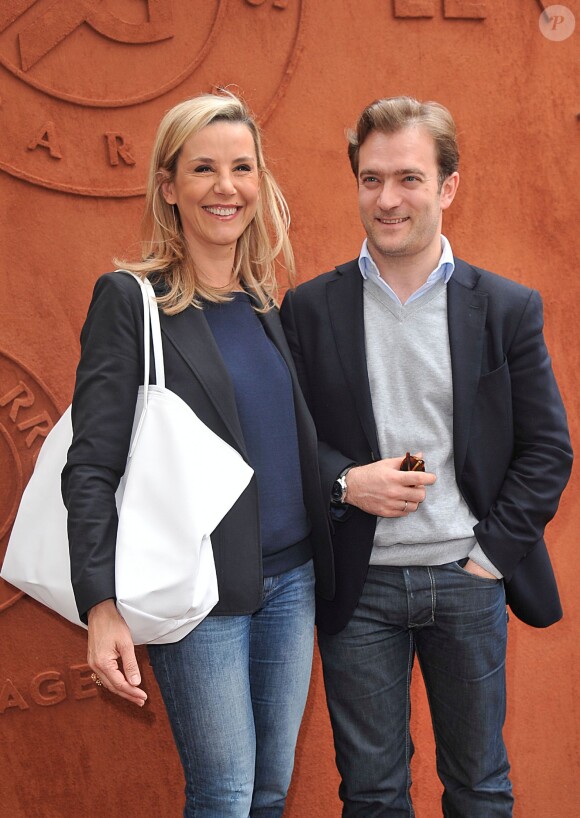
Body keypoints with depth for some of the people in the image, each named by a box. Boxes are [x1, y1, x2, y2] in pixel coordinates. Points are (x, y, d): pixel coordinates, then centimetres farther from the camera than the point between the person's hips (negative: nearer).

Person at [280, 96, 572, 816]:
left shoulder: (509, 309, -1)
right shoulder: (310, 308, 0)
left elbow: (548, 450, 0)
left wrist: (491, 554, -7)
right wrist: (345, 483, -15)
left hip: (468, 581, 0)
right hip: (358, 585, 0)